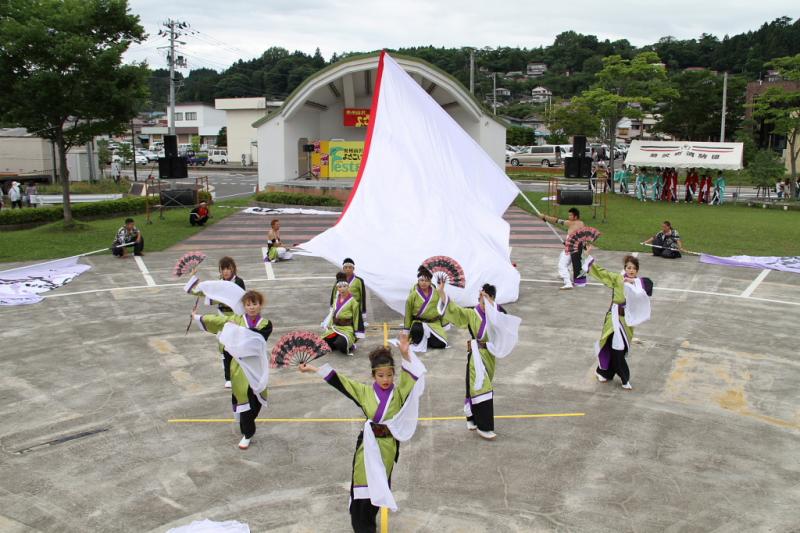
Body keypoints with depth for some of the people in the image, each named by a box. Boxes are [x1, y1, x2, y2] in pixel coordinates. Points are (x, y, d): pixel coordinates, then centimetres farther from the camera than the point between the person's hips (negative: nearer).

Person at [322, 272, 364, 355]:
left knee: (340, 344, -33)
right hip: (334, 328, 6)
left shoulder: (353, 301, -8)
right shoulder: (336, 300, 10)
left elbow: (357, 318, -7)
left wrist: (357, 335, -8)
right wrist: (329, 326, 15)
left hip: (347, 329, -6)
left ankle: (350, 346, 2)